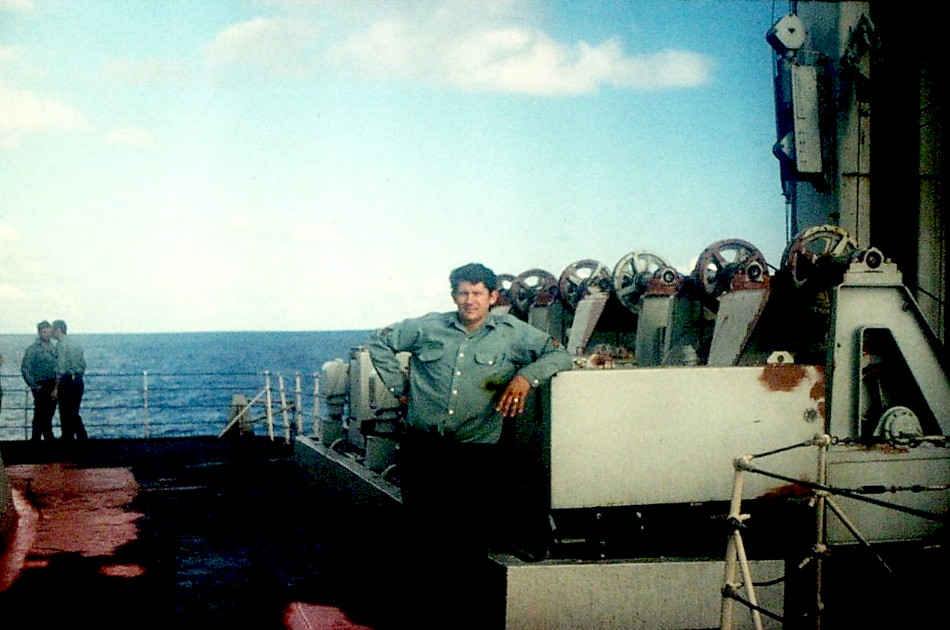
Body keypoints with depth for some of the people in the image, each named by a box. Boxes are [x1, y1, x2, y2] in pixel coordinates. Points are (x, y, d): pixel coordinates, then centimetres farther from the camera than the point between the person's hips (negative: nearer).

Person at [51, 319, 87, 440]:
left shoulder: (61, 344, -11)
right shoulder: (77, 344, 14)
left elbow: (61, 369, -16)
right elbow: (83, 365, 14)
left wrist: (56, 388, -13)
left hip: (66, 382, -8)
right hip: (79, 382, 8)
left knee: (66, 416, -1)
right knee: (74, 414, 14)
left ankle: (68, 437, 1)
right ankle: (82, 437, 14)